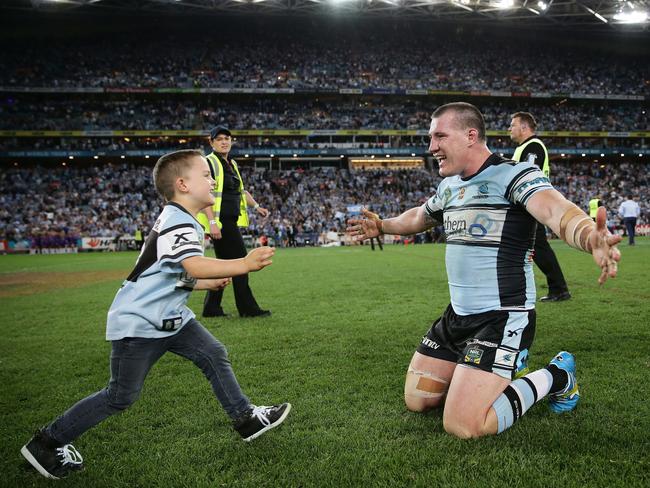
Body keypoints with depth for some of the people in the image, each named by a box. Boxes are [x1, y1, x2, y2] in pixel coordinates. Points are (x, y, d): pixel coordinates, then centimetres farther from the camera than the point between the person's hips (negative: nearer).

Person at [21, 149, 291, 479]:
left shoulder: (180, 221, 11)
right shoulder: (178, 222, -21)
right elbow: (194, 266, -40)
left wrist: (210, 283, 13)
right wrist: (242, 265, -49)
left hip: (169, 316, 10)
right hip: (137, 323, -10)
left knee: (214, 355, 5)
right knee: (121, 397, 0)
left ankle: (245, 418, 17)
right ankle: (47, 443, 14)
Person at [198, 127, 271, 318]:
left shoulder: (232, 164, 19)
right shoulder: (209, 163, -9)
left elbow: (241, 190, 29)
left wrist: (256, 206, 19)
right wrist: (212, 222, -24)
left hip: (231, 221, 9)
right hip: (220, 221, -9)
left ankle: (211, 308, 18)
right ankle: (248, 308, 0)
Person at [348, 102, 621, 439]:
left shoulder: (514, 174, -16)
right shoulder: (449, 185, 9)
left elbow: (554, 210, -37)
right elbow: (419, 216, 32)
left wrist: (590, 237, -58)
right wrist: (381, 226, 42)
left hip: (502, 318, -8)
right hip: (457, 315, 8)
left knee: (463, 425, -17)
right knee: (416, 400, 12)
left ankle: (555, 377, 7)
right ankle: (501, 368, 30)